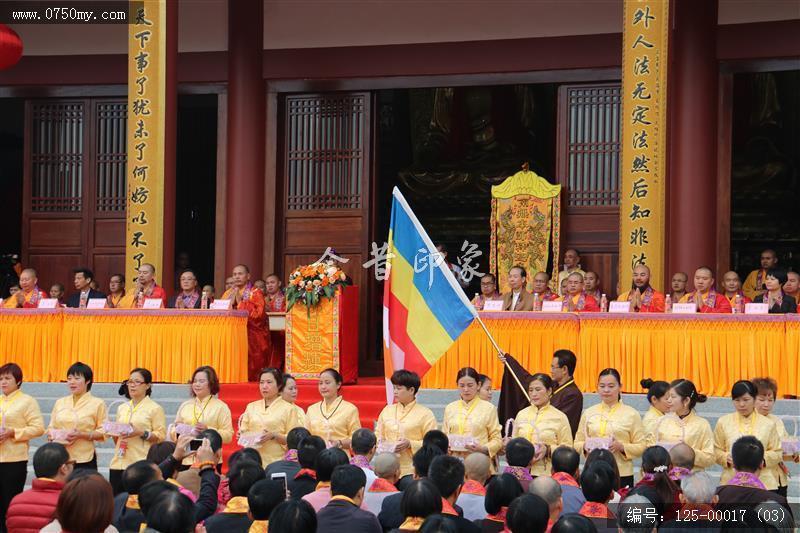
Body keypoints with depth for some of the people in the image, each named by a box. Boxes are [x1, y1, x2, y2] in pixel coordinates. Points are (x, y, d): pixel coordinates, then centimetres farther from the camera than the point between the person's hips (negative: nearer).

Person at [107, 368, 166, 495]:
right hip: (118, 464, 5)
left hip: (141, 464, -5)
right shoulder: (122, 408, 19)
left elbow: (161, 436, -5)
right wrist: (114, 434, 5)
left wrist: (142, 433, -17)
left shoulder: (155, 408, 2)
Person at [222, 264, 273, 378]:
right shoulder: (228, 293, 18)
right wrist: (230, 303, -7)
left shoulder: (256, 293, 3)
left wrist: (240, 302, -10)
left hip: (251, 336, -4)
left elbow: (258, 314, -12)